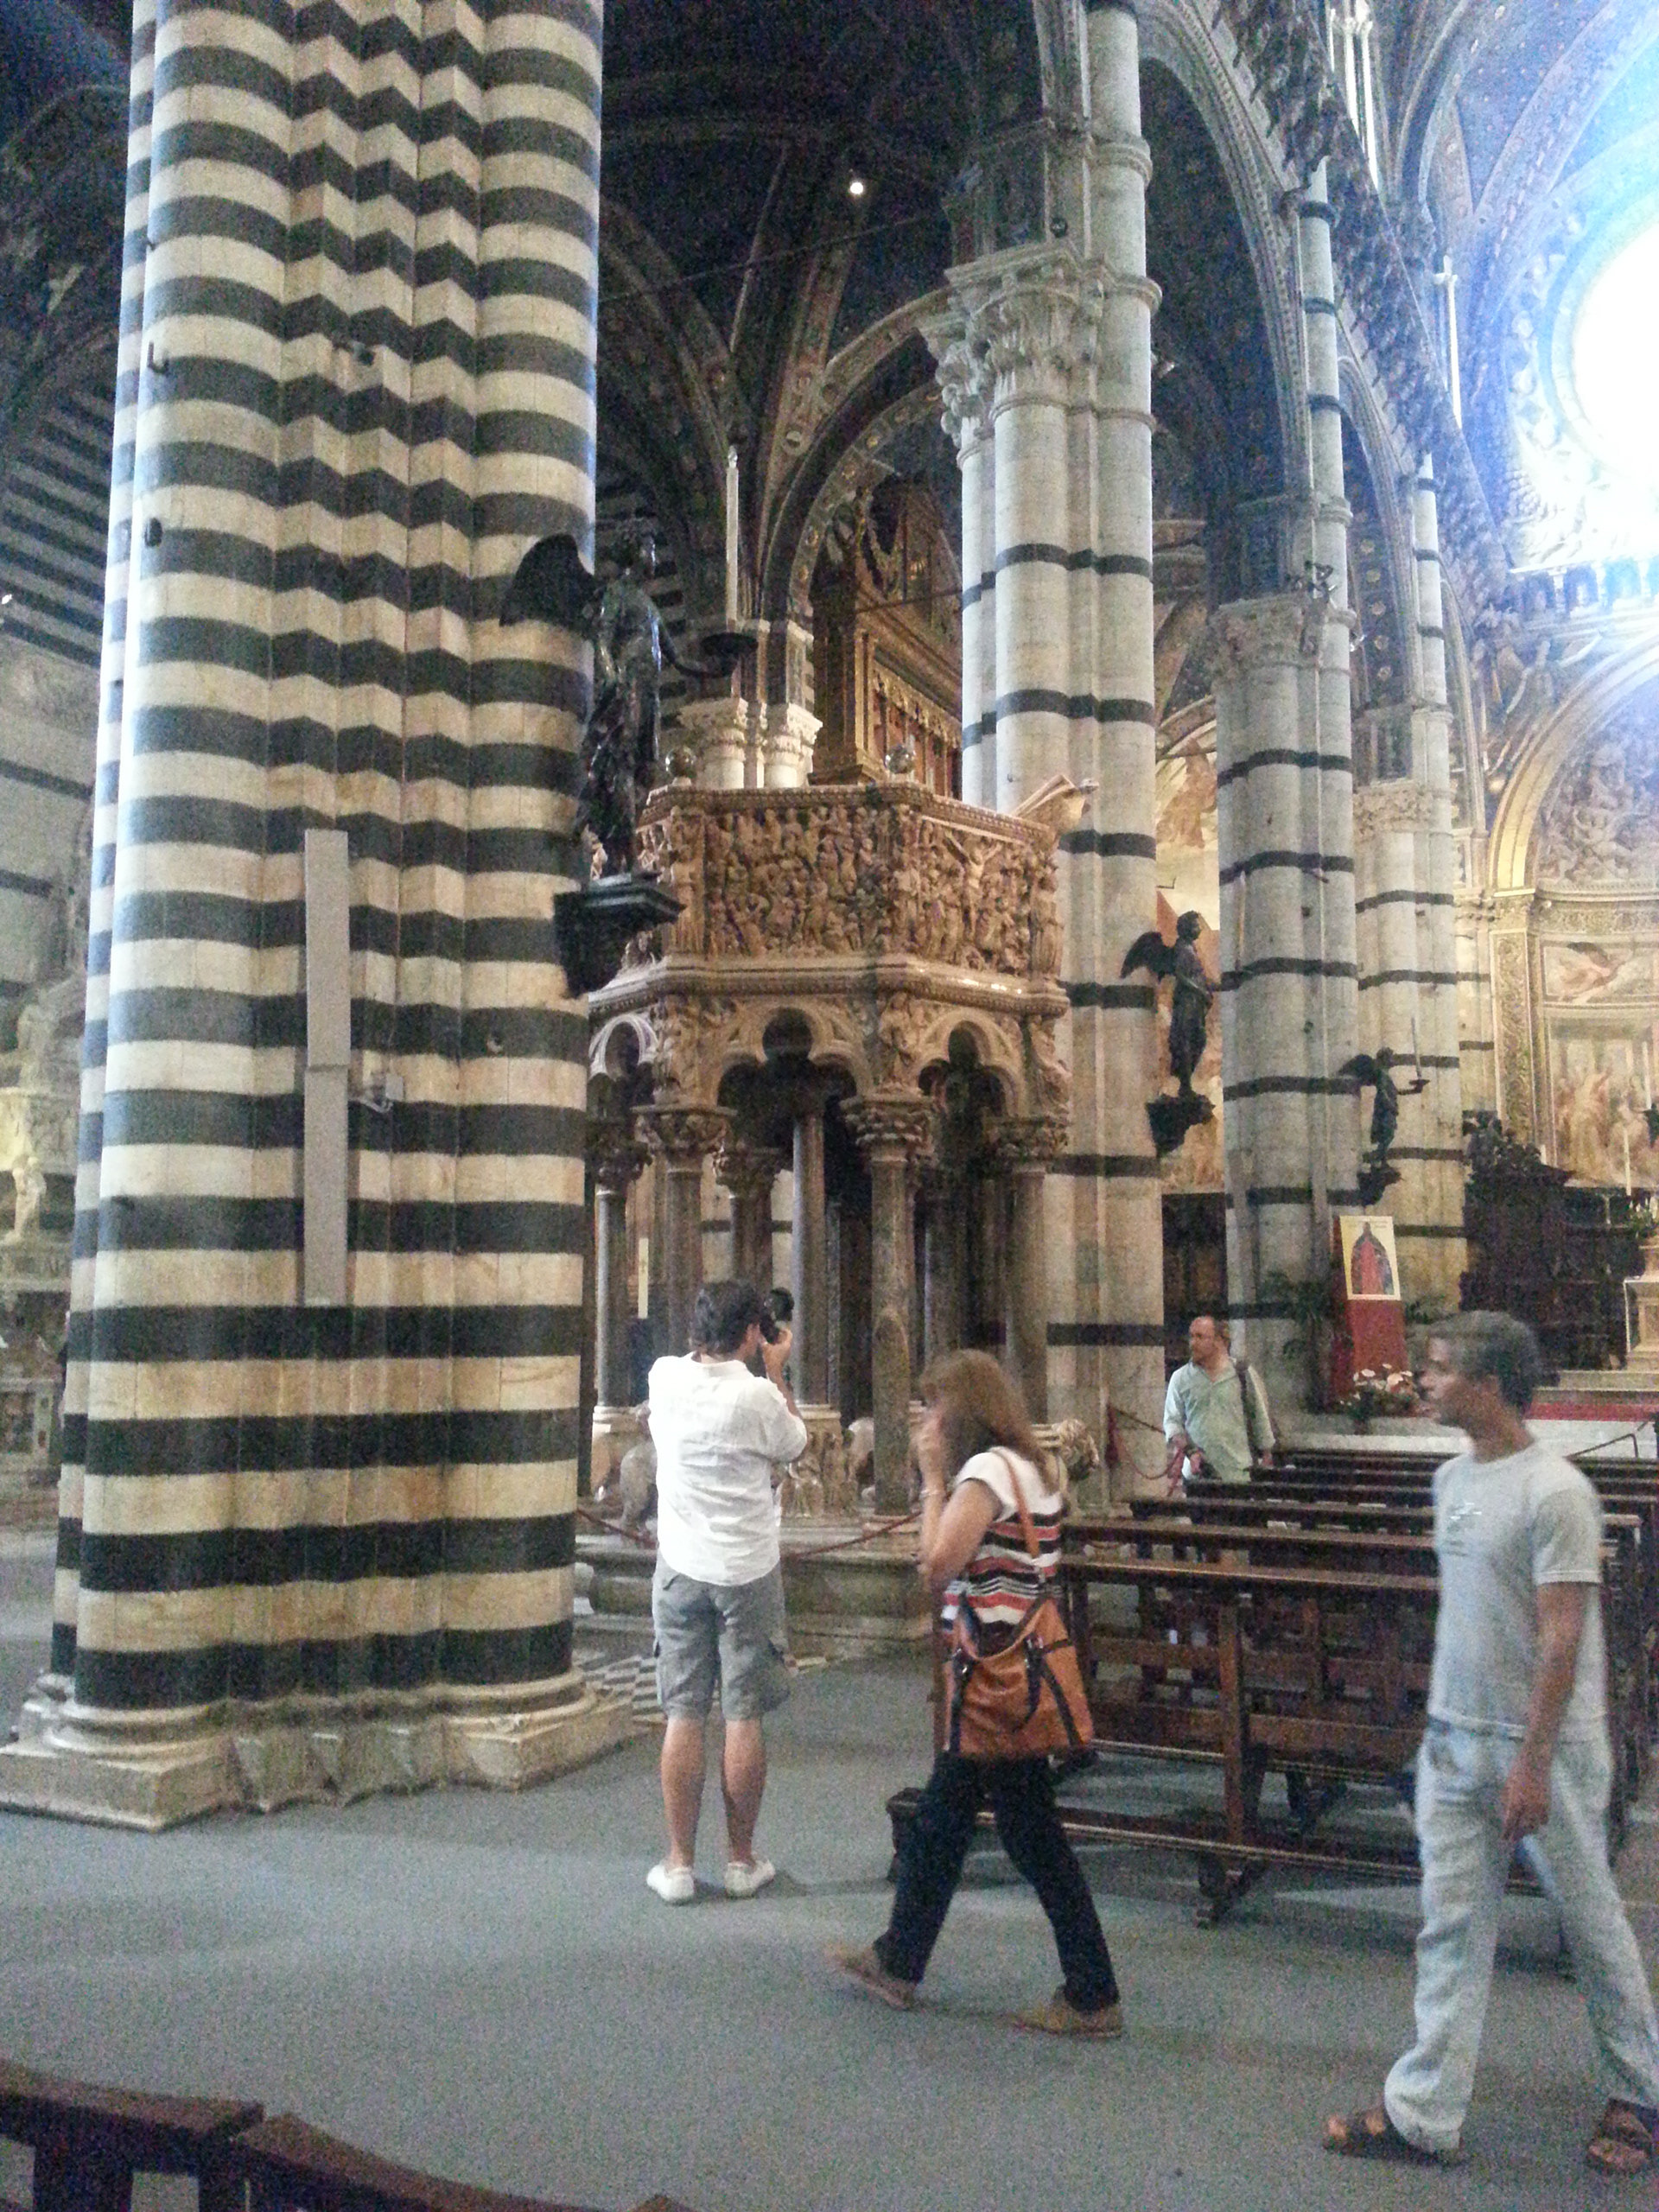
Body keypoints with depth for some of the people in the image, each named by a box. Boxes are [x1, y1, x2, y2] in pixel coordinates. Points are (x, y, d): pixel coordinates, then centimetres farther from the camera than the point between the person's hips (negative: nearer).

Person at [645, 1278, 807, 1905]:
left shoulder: (664, 1378, -5)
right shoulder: (758, 1396, -15)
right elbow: (794, 1445, 5)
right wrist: (776, 1370, 8)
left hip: (681, 1569, 3)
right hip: (748, 1571, -2)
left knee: (684, 1717, 7)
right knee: (744, 1717, 7)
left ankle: (679, 1864, 13)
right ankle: (741, 1860, 17)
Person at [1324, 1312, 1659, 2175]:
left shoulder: (1554, 1492, -19)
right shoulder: (1453, 1478, 6)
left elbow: (1561, 1639, -19)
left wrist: (1531, 1764, -19)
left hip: (1545, 1745, -7)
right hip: (1455, 1738, 7)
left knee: (1589, 1918, 12)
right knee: (1452, 1926, 10)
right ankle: (1423, 2113, 17)